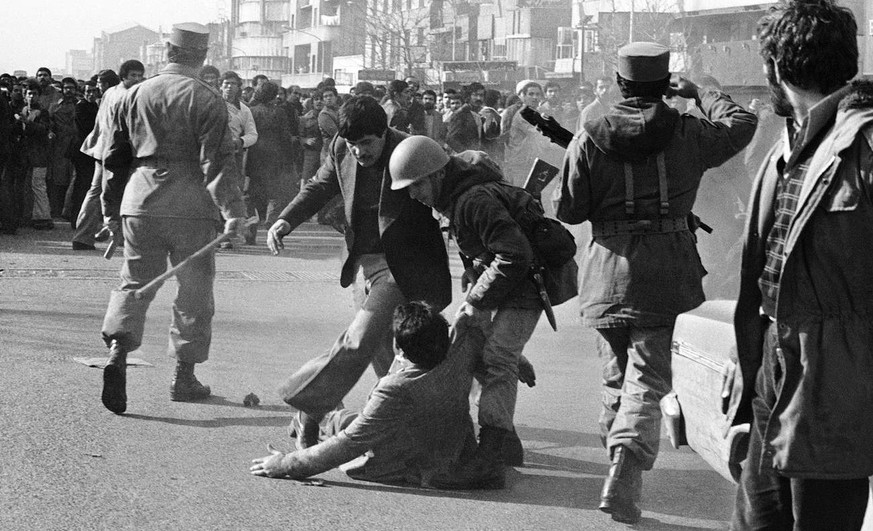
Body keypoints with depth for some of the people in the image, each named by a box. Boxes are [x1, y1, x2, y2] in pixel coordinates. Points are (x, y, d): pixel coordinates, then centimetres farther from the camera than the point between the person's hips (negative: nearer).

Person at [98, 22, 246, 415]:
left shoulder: (134, 95, 9)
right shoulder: (206, 100, -5)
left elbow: (115, 157, 14)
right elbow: (217, 160, -13)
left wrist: (112, 210, 22)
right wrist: (232, 210, -15)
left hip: (140, 202, 4)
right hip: (191, 206, -4)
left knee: (135, 282, 10)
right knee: (193, 291, 8)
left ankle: (118, 350, -14)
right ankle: (184, 376, 12)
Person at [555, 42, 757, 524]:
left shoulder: (590, 140, -3)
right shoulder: (686, 135, -3)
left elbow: (568, 210, -1)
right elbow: (741, 123, 14)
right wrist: (699, 94, 26)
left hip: (607, 274, 2)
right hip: (666, 272, -2)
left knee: (616, 377, 19)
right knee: (648, 381, -4)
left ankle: (615, 462, 30)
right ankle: (624, 476, -22)